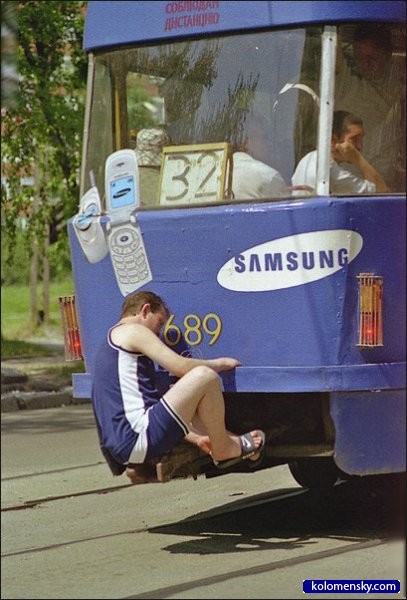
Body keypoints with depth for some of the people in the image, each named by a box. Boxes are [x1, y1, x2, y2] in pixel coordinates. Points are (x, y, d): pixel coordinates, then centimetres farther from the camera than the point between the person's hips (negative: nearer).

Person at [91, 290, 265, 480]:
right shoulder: (132, 331, 1)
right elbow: (180, 366, -8)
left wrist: (195, 437, 25)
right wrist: (220, 363, 10)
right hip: (136, 439, -11)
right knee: (204, 376, -13)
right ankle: (223, 450, 2)